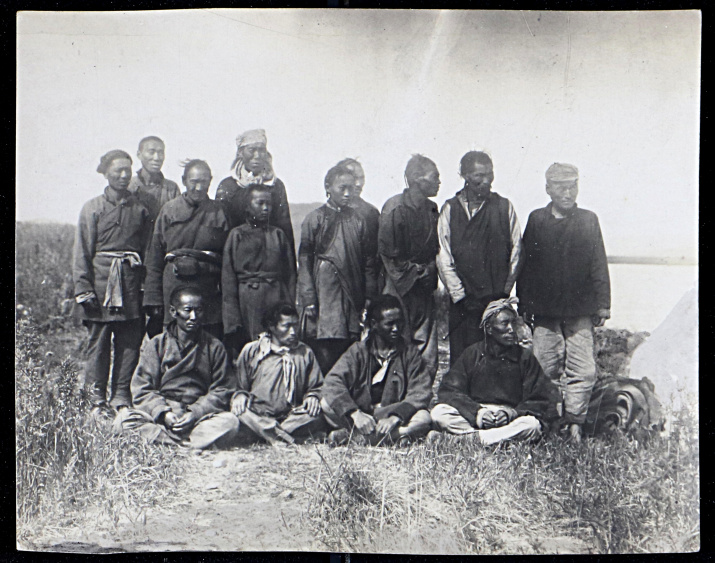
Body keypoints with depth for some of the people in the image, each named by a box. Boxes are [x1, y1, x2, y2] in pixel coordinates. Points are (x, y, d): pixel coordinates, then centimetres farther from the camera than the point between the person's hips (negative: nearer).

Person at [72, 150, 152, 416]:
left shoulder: (140, 209, 11)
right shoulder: (93, 207, 6)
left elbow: (148, 249, 10)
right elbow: (82, 251, 2)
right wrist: (83, 288, -6)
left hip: (132, 282, 2)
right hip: (101, 279, -2)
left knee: (130, 341, 2)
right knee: (98, 341, 0)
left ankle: (122, 398, 11)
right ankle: (97, 400, 8)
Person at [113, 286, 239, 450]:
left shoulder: (214, 347, 8)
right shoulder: (155, 345, 8)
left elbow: (222, 390, 4)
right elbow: (142, 390, 2)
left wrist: (196, 413, -12)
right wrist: (163, 413, -16)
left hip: (201, 415, 0)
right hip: (159, 416, 1)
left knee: (230, 422, -30)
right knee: (124, 419, -27)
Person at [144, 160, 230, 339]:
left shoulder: (218, 213, 8)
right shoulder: (169, 210, 8)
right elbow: (155, 257, 8)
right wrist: (153, 298, 2)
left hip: (210, 289, 0)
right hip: (175, 285, 0)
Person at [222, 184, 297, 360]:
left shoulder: (278, 235, 13)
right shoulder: (237, 235, 6)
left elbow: (290, 273, 13)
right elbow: (228, 278, 2)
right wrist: (233, 318, -6)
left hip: (277, 299, 2)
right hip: (247, 299, -2)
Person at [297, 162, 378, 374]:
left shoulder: (358, 221, 11)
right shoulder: (314, 219, 2)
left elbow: (368, 262, 12)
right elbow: (304, 262, 0)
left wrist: (369, 297, 5)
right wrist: (308, 299, -7)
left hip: (352, 299, 3)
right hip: (323, 297, -3)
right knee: (323, 355, -6)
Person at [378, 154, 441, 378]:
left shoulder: (432, 209, 13)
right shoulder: (395, 208, -10)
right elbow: (388, 253, -11)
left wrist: (430, 271, 3)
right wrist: (416, 273, -8)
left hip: (425, 288, 6)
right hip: (401, 289, -6)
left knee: (427, 351, 5)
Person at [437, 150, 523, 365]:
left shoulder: (504, 207, 7)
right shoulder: (450, 209, 6)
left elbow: (515, 252, 6)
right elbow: (443, 257, 2)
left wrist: (503, 293, 0)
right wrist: (461, 296, -4)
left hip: (497, 300, 0)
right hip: (463, 303, 0)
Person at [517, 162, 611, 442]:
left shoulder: (588, 220, 8)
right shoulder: (536, 220, 7)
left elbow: (599, 265, 8)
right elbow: (524, 264, 7)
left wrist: (603, 304, 4)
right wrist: (524, 304, 4)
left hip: (580, 309, 1)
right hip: (545, 309, 0)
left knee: (583, 370, -3)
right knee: (547, 369, 2)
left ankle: (574, 423, 7)